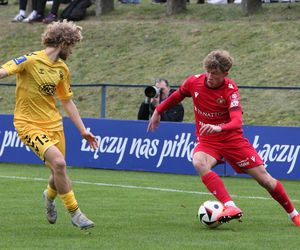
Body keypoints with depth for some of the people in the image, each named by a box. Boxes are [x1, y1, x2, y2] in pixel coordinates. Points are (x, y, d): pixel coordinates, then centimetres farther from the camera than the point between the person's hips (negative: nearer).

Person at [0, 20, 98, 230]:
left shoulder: (62, 69, 8)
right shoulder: (30, 61, -13)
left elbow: (68, 102, 18)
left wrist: (83, 130, 16)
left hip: (53, 124, 7)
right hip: (28, 124, -7)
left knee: (59, 172, 8)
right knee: (59, 162, -23)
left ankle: (50, 197, 45)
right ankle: (75, 213, -11)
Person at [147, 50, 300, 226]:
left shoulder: (231, 90, -19)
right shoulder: (194, 82, -9)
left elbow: (237, 121, -32)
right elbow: (177, 96, 14)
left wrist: (219, 128, -51)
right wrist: (158, 111, 22)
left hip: (233, 139, -2)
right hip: (206, 141, 2)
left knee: (264, 179, -2)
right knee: (199, 163, -34)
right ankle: (231, 207, -42)